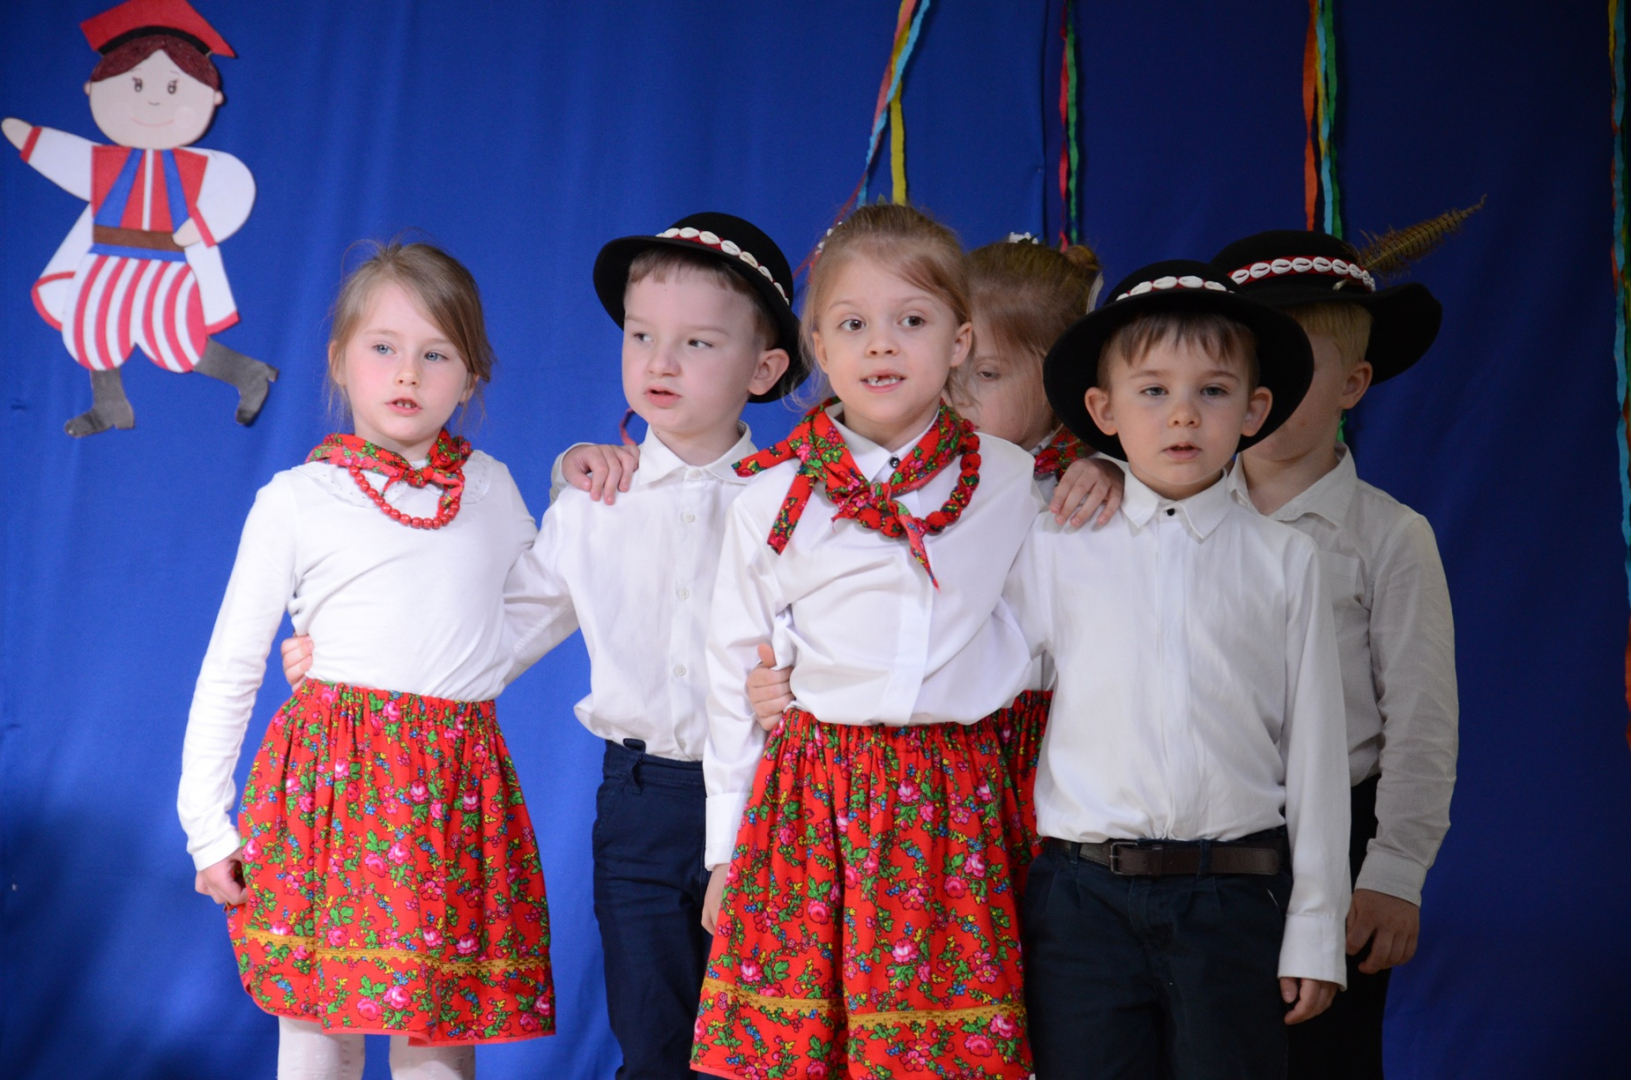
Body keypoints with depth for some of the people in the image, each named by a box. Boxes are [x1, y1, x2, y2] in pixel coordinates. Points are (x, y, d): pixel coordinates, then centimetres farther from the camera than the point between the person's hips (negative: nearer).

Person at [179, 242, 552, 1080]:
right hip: (331, 786, -2)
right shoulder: (297, 500, 5)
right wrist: (207, 827, 3)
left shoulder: (492, 487, 14)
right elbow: (228, 671, 6)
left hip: (459, 790, 2)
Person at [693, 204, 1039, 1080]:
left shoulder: (1015, 483, 3)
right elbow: (733, 678, 7)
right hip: (807, 804, 0)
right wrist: (726, 848, 9)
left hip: (953, 808, 1)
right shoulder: (771, 502, 1)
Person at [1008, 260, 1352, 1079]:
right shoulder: (1053, 548, 4)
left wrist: (1315, 929, 3)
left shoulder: (1284, 560, 5)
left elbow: (1313, 748, 5)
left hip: (1235, 897, 0)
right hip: (1084, 893, 0)